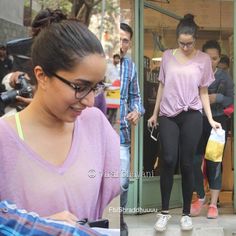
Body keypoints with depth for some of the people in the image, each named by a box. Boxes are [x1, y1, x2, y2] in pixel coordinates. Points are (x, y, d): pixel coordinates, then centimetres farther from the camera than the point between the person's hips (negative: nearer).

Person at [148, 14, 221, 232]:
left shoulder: (203, 59, 3)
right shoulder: (168, 56, 7)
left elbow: (203, 92, 6)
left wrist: (210, 119, -1)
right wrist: (155, 114, 14)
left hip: (191, 116, -1)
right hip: (168, 116, 1)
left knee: (187, 164, 0)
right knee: (168, 160, -10)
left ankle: (186, 213, 10)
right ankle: (164, 211, 0)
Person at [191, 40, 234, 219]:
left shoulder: (224, 77, 0)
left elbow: (231, 99, 0)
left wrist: (218, 98, -18)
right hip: (197, 121, 1)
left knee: (214, 163, 2)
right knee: (194, 161, -3)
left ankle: (213, 204, 10)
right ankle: (201, 197, 20)